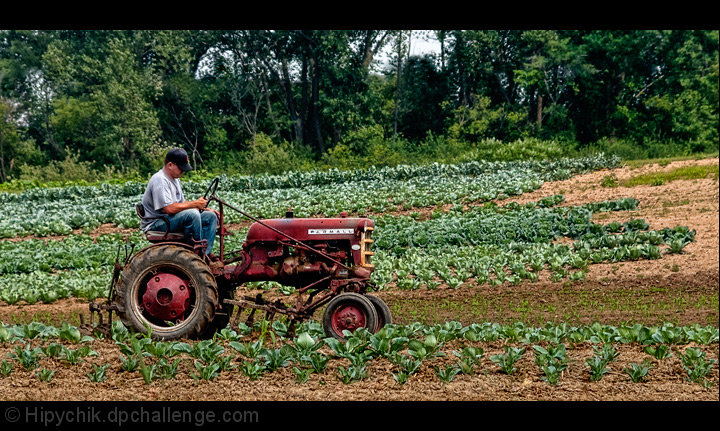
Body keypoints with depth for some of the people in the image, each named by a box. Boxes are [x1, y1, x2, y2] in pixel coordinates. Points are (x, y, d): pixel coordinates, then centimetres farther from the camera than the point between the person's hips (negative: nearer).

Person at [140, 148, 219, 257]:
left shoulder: (175, 178, 15)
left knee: (211, 216, 1)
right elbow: (170, 209, -27)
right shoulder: (159, 180, -18)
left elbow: (182, 203, 20)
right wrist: (195, 204, -18)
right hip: (156, 223, -10)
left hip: (173, 218, 10)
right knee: (192, 214, -32)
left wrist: (204, 208, 6)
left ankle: (205, 253, -9)